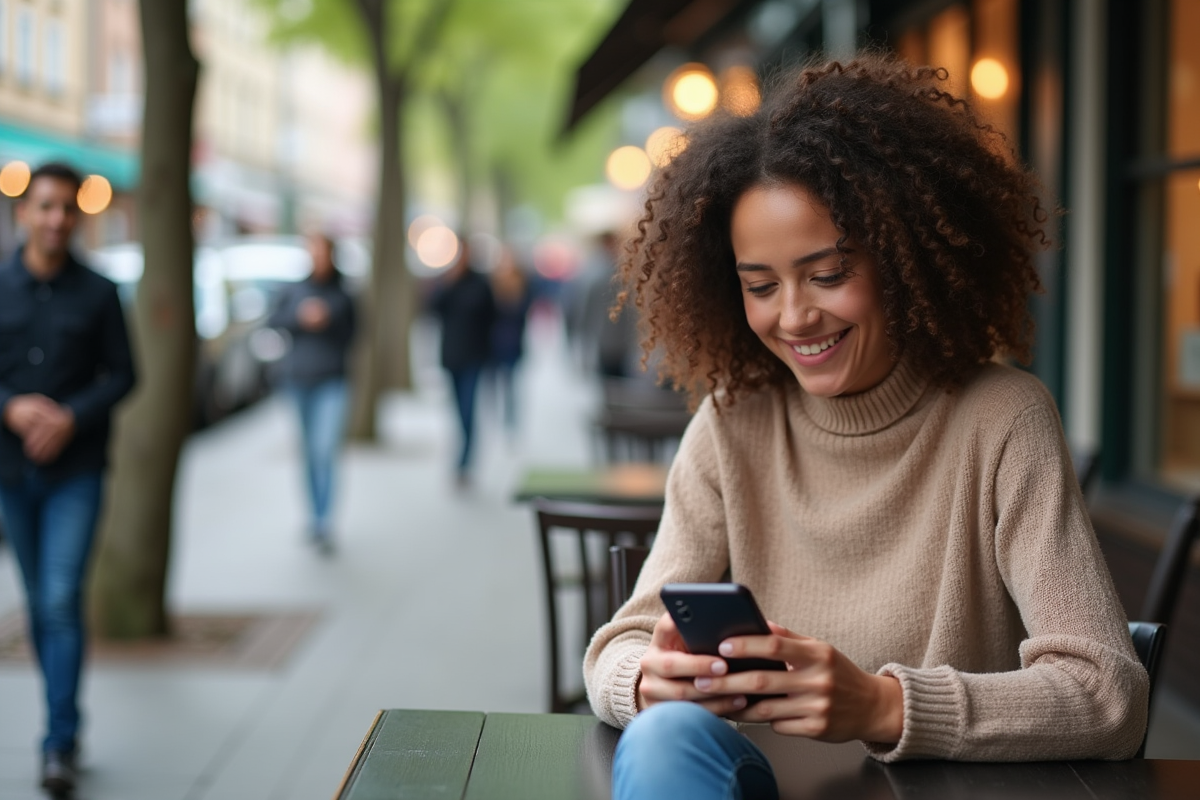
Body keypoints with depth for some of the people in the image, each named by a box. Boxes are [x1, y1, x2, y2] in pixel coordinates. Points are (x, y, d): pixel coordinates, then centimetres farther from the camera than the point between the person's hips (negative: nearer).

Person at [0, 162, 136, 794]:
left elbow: (122, 375, 0)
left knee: (63, 600, -11)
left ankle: (60, 744, -7)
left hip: (76, 470, -2)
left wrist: (71, 416, -15)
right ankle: (65, 713, 29)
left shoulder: (98, 294, -2)